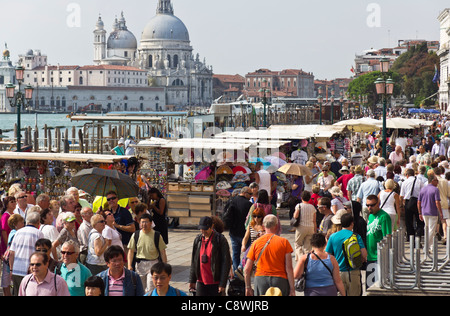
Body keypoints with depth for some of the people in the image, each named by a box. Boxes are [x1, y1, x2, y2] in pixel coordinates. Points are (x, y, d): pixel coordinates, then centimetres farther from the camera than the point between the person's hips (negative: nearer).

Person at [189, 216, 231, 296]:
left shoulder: (220, 240, -9)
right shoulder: (198, 240, 7)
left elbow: (226, 262, -10)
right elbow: (194, 262, 14)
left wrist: (222, 283, -14)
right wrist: (192, 280, 11)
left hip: (215, 283, -4)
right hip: (201, 282, 4)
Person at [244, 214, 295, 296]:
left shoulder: (256, 243, 4)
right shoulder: (284, 242, -1)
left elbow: (247, 270, 3)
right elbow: (289, 268, -5)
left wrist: (248, 288, 14)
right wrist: (292, 289, -2)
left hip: (260, 279, 2)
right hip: (280, 280, -1)